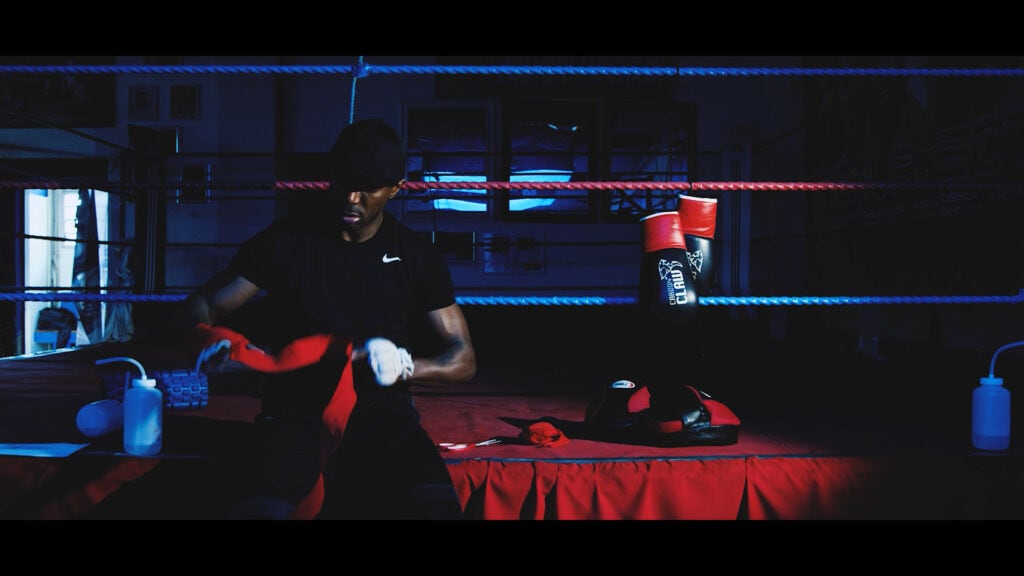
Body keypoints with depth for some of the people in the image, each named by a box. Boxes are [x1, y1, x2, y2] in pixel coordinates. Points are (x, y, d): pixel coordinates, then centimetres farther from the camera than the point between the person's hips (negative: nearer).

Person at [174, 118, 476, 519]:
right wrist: (211, 336, -22)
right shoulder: (284, 240, 2)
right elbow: (198, 308, 3)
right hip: (298, 415, -1)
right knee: (264, 509, -34)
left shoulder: (418, 257, 4)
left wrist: (404, 365, -18)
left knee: (434, 504, -31)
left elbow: (463, 359, 4)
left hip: (384, 415, 1)